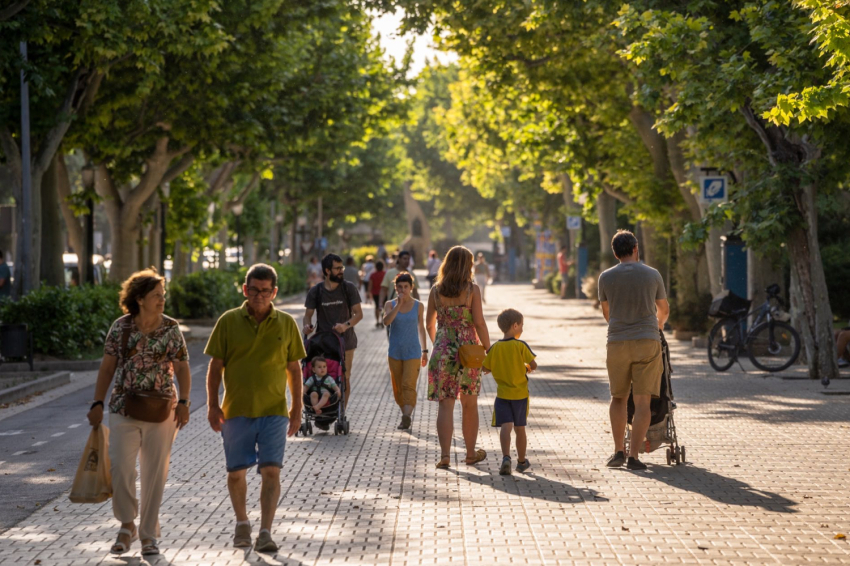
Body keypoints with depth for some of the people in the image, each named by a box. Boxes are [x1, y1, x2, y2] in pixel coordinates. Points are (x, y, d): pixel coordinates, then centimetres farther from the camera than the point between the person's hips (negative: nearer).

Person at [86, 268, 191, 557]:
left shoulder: (171, 329, -1)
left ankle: (149, 534, 17)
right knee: (121, 471, -5)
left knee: (154, 473, 5)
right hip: (124, 411, 0)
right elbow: (107, 368, 5)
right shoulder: (120, 327, -1)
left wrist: (183, 403, -13)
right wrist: (97, 403, 0)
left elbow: (182, 369, 0)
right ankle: (127, 526, 18)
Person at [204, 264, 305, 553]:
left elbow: (294, 369, 8)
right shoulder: (229, 321, -1)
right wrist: (212, 404, -3)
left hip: (274, 411, 0)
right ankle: (242, 523, 30)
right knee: (236, 472, 8)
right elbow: (215, 366, 2)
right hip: (236, 410, 0)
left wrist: (297, 409, 6)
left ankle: (265, 533, -9)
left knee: (271, 472, -9)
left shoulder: (286, 324, 2)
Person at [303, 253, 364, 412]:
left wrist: (346, 325, -22)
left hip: (345, 341, 0)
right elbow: (308, 314, 4)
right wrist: (307, 325, -19)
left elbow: (359, 313, -3)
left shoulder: (349, 288, 0)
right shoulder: (316, 291, 1)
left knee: (345, 379, 4)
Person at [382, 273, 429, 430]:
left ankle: (407, 417, -25)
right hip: (395, 353, 2)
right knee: (397, 388, 9)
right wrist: (399, 305, -22)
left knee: (408, 385, -16)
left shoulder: (418, 306, 2)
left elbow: (421, 328, 11)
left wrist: (424, 350, 13)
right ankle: (405, 413, 25)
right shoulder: (390, 305, 1)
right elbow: (386, 321, -18)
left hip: (413, 352, -2)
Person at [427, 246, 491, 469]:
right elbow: (479, 323, -10)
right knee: (470, 404, 13)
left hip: (443, 351, 1)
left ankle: (445, 454, -10)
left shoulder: (436, 291, 2)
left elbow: (429, 324, 10)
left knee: (445, 404, 1)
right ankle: (471, 453, 24)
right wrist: (488, 350, -2)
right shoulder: (472, 289, -6)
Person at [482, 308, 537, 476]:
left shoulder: (494, 348, -2)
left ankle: (506, 457, -28)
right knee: (519, 428, 13)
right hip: (520, 394, 0)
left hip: (502, 394, 0)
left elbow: (485, 368, 3)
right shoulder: (521, 345, -9)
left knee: (505, 426, -8)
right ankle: (522, 461, 26)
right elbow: (533, 365, -9)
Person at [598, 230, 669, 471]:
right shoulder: (652, 275, 3)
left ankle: (618, 451, 12)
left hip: (617, 342, 1)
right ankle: (634, 456, -4)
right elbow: (664, 310, 18)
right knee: (642, 401, 0)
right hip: (647, 342, -1)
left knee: (618, 397, 15)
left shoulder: (606, 277, 2)